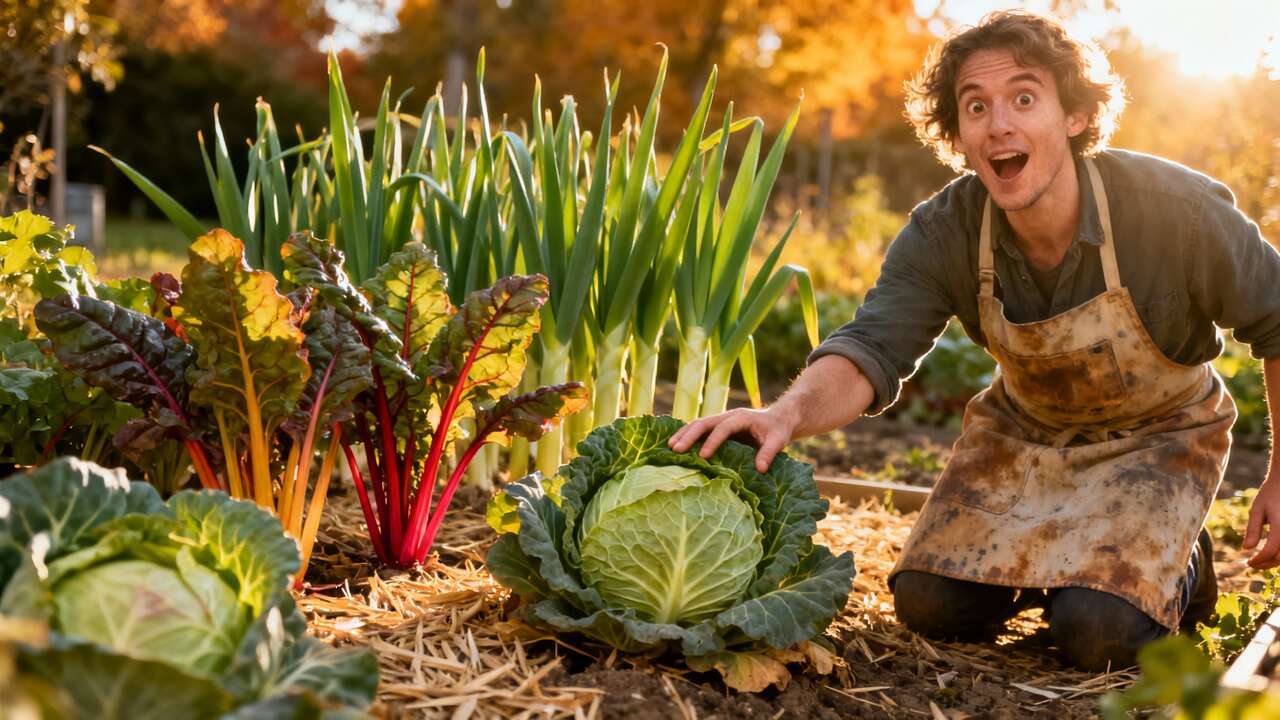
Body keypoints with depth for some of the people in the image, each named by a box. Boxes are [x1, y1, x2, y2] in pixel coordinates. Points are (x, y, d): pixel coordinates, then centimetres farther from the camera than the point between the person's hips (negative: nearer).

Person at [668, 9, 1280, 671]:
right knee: (929, 604, -6)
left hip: (1157, 434, -3)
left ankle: (1178, 568, 13)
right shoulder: (942, 233, -22)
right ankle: (1059, 560, 23)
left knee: (1100, 635, -22)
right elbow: (872, 349, -33)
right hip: (1025, 428, 3)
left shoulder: (1176, 211, -28)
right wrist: (787, 413, -55)